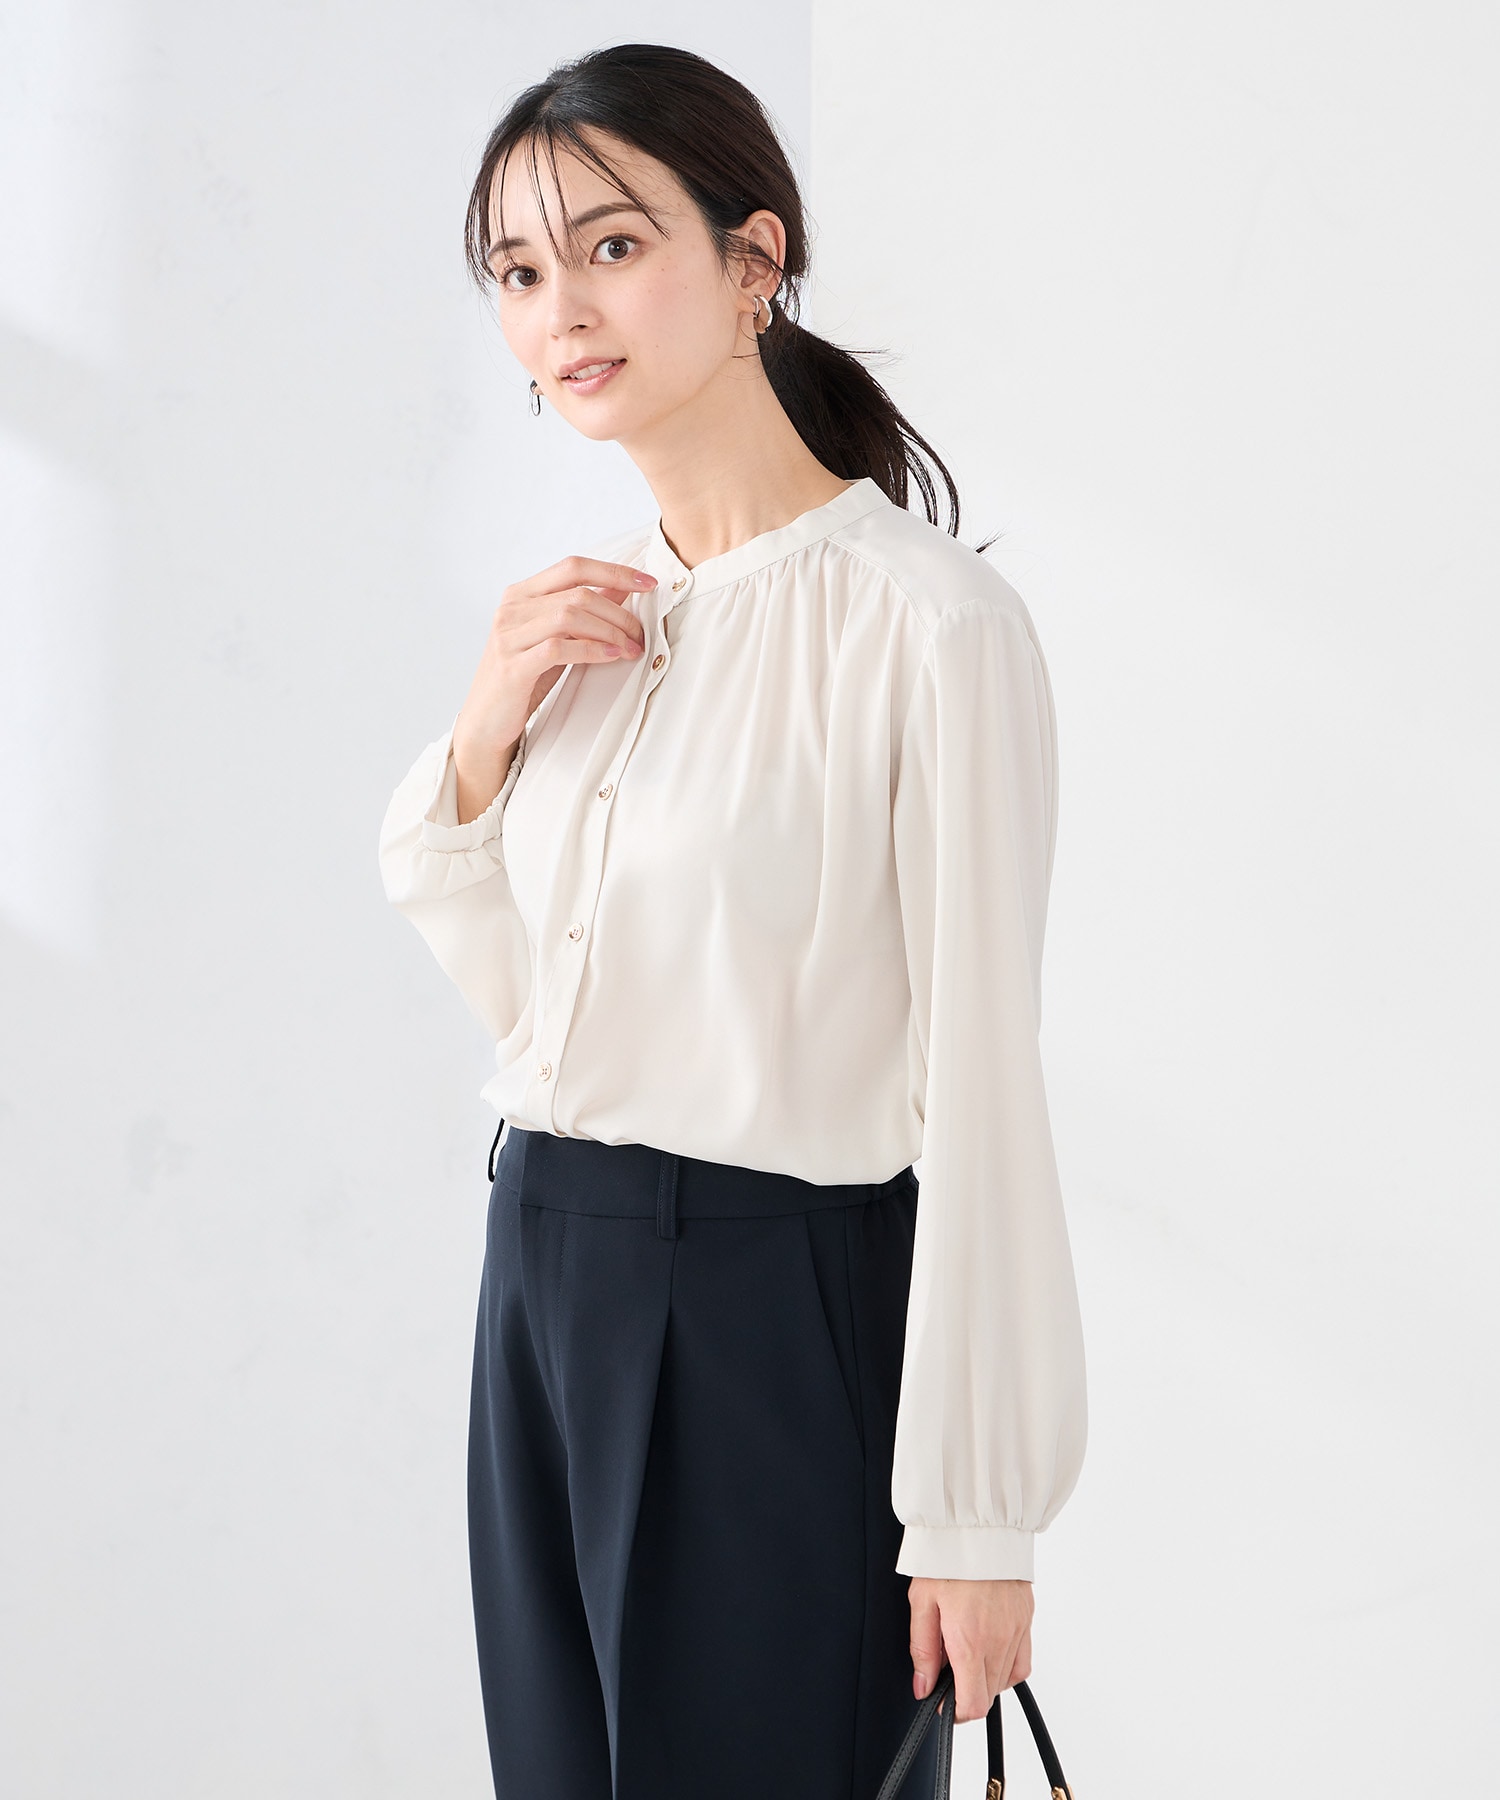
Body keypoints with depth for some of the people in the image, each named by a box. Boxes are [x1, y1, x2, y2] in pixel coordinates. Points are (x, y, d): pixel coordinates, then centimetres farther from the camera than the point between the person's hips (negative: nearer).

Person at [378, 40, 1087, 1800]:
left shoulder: (930, 621, -16)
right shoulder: (581, 614, 7)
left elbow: (980, 1083, -15)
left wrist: (975, 1521, -14)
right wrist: (483, 737, -2)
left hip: (783, 1308, -7)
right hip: (545, 1279, 7)